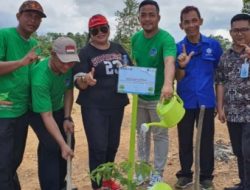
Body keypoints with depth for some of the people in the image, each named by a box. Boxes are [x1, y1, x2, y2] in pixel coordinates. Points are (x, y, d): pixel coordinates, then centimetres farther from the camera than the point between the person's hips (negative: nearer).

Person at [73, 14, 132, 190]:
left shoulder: (118, 48, 7)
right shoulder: (85, 52, -7)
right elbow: (79, 83, -13)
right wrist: (85, 80, -37)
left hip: (117, 105, 6)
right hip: (94, 108, -5)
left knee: (113, 145, 16)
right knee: (98, 148, -7)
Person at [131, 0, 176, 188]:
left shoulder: (166, 39, -22)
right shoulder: (135, 38, -2)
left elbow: (169, 62, -40)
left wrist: (167, 84, -59)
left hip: (158, 97, -5)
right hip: (139, 96, 6)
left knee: (160, 135, 9)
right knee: (142, 134, 17)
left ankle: (158, 173, 25)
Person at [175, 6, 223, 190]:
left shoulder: (214, 45, -2)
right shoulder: (177, 48, -2)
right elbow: (178, 79, -5)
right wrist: (182, 66, -27)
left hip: (207, 102, 0)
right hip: (185, 102, 1)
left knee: (206, 141, 9)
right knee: (185, 141, 11)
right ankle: (185, 174, 26)